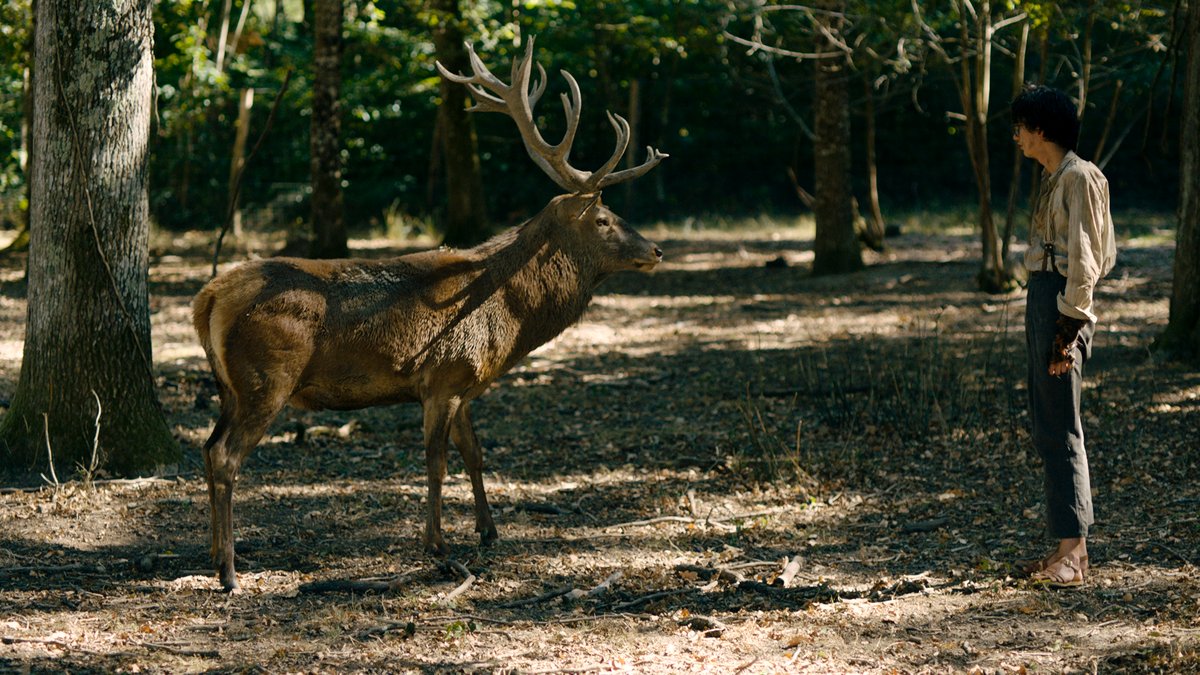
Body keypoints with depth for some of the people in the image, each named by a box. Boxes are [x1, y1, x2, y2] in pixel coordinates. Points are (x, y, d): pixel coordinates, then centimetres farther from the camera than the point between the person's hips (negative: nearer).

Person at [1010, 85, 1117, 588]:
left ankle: (1073, 551, -8)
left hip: (1062, 304, -10)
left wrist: (1067, 331, -19)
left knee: (1061, 427, -9)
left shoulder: (1079, 178, -12)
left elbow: (1084, 260, -17)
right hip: (1041, 299, 10)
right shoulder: (1052, 178, 16)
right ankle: (1067, 545, 15)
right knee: (1045, 425, 11)